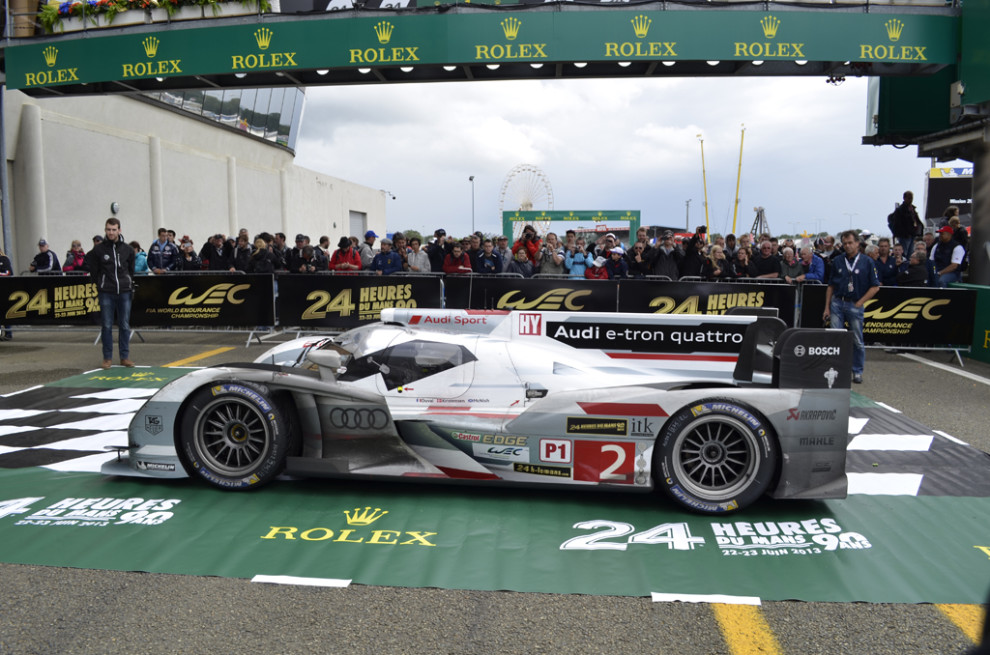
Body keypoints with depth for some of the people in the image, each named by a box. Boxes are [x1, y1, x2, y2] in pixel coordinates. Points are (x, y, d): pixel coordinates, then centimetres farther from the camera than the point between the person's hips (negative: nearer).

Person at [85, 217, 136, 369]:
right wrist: (100, 281, 5)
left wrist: (130, 285, 10)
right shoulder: (98, 249, 0)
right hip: (106, 293, -1)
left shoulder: (127, 250, 5)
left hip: (124, 292, 1)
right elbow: (93, 268, 10)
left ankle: (125, 357, 12)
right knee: (106, 326, 2)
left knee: (125, 325, 5)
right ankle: (107, 358, 10)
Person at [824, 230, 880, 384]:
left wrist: (860, 303, -7)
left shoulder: (867, 262, 0)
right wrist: (827, 307, 6)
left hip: (855, 304, -2)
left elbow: (875, 286, -1)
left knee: (857, 341, 5)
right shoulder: (837, 262, 8)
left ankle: (857, 371, 16)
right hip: (837, 303, 2)